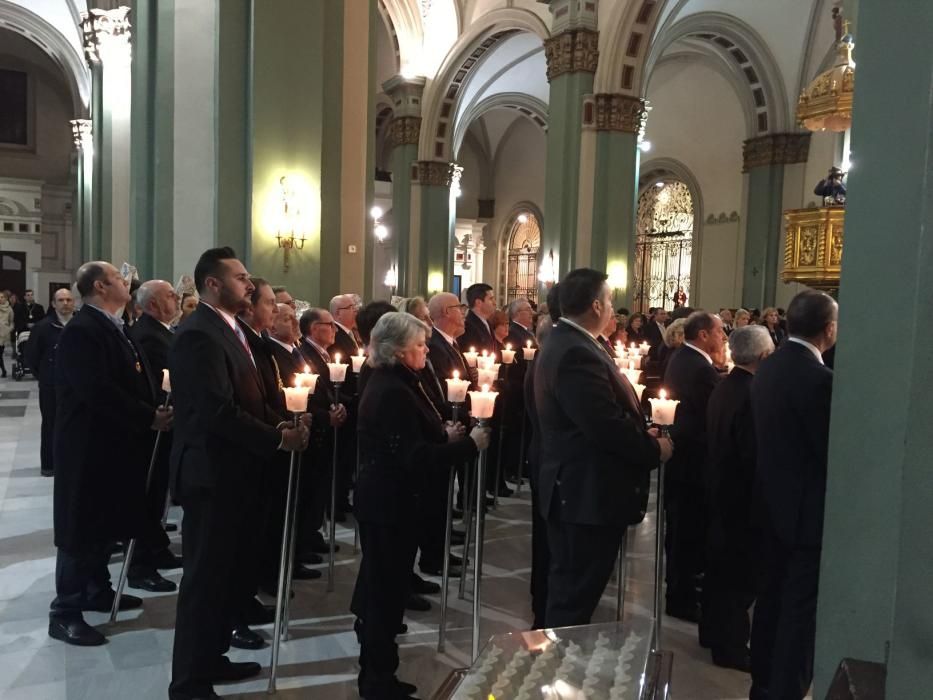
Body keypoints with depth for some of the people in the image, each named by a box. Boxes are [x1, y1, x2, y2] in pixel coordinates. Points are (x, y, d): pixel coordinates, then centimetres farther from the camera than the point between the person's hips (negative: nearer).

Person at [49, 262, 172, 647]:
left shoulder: (113, 327, 13)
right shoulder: (82, 330, -19)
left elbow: (130, 380, 15)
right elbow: (98, 391, -27)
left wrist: (154, 409, 0)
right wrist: (149, 418, -22)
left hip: (113, 442, 10)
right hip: (89, 445, -10)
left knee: (105, 522, 19)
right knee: (81, 527, 0)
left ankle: (98, 590, 34)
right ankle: (65, 612, 12)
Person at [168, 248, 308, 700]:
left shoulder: (228, 330, 13)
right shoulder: (199, 335, -19)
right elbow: (218, 412, -26)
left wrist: (277, 426, 4)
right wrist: (278, 438, -19)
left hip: (232, 471, 10)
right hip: (211, 474, -10)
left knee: (229, 571, 19)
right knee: (206, 575, 1)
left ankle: (211, 658, 34)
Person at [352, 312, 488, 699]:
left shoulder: (388, 383, 10)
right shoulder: (393, 392, -22)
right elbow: (413, 456, -26)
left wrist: (444, 434, 5)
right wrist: (469, 444, -20)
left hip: (382, 496, 11)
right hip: (390, 500, -11)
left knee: (379, 583, 19)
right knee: (388, 586, 2)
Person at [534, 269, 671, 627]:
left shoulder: (565, 343, 11)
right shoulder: (577, 354, -23)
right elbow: (608, 427, -27)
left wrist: (642, 434, 9)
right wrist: (654, 448, -11)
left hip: (576, 488, 11)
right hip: (589, 493, -11)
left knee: (569, 588, 22)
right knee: (576, 594, 3)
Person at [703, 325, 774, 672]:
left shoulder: (722, 388, 4)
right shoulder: (752, 395, -25)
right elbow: (754, 455, -24)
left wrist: (719, 478, 15)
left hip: (720, 485, 9)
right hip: (743, 494, -9)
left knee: (720, 562, 20)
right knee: (740, 571, 4)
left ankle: (714, 630, 35)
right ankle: (731, 646, 16)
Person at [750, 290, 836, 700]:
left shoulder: (767, 369, 4)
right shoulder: (820, 378, -22)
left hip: (773, 500, 8)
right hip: (809, 507, -8)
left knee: (772, 598, 19)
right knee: (801, 608, 4)